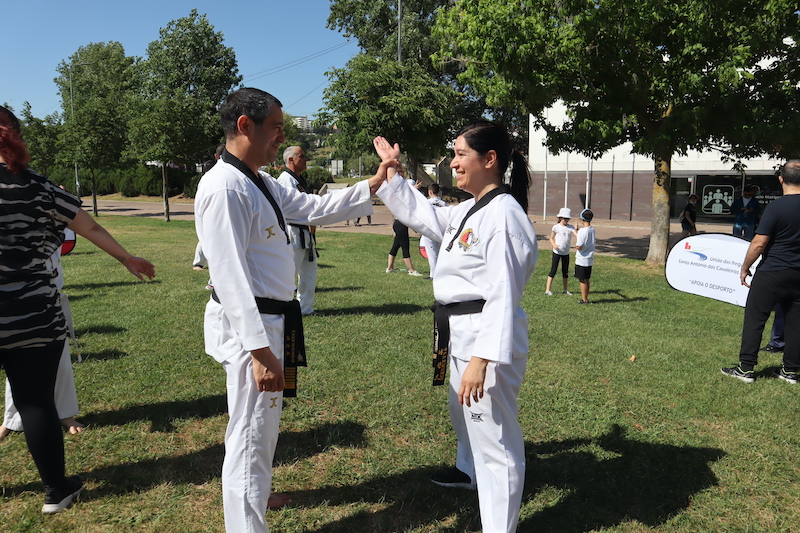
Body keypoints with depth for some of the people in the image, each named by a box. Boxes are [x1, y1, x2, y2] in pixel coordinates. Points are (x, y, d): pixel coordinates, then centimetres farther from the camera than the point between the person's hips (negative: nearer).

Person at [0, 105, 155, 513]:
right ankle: (57, 491, 20)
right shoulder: (37, 189, -3)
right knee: (37, 402, 8)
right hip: (33, 320, -1)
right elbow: (91, 228, 5)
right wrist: (127, 259, 17)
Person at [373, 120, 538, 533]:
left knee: (494, 438, 0)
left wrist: (482, 359, -29)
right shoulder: (470, 210, 10)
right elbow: (423, 217, 21)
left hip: (489, 338, -11)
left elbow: (502, 295, -26)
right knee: (464, 414, 32)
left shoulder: (502, 214, -21)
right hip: (463, 332, 11)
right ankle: (468, 471, 60)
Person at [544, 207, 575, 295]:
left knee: (566, 271, 11)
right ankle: (547, 289, 2)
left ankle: (565, 290, 22)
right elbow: (551, 238, -1)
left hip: (566, 253, 4)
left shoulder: (570, 227, 2)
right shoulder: (556, 227, -5)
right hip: (557, 252, -4)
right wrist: (554, 245, -20)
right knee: (553, 270, -2)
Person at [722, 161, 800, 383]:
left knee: (754, 319, 1)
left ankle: (746, 369, 4)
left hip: (771, 273, -6)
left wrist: (745, 267, -4)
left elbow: (759, 243, -15)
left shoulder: (776, 207, -15)